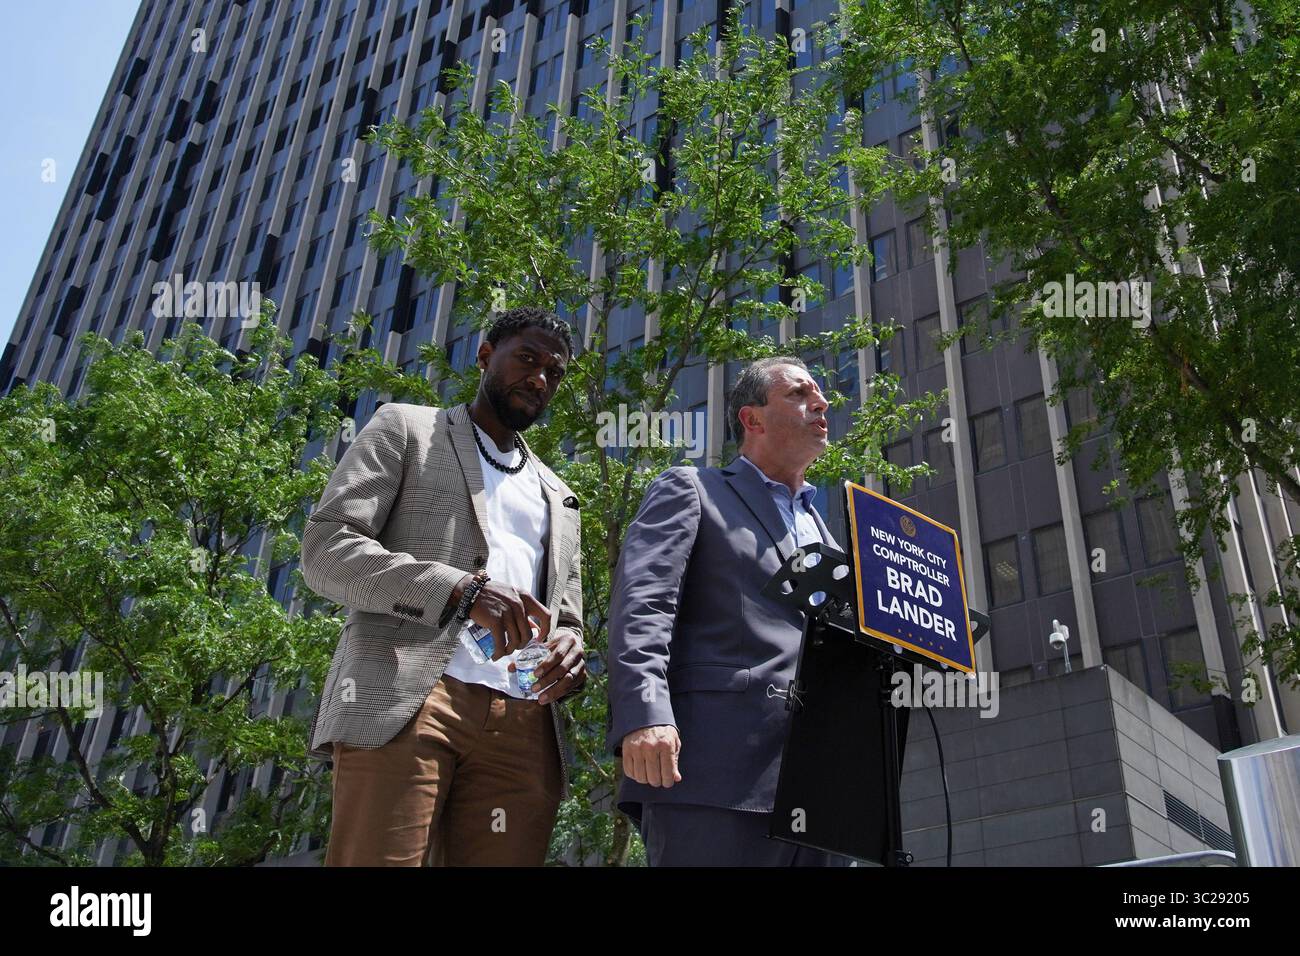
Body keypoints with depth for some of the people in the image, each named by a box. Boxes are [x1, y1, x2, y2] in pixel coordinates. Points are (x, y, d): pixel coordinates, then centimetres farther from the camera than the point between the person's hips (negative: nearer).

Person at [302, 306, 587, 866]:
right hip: (402, 699, -4)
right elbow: (325, 550, 1)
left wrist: (569, 648, 0)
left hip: (523, 726, 5)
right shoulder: (405, 429, 15)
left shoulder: (557, 498, 30)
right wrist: (459, 590, -15)